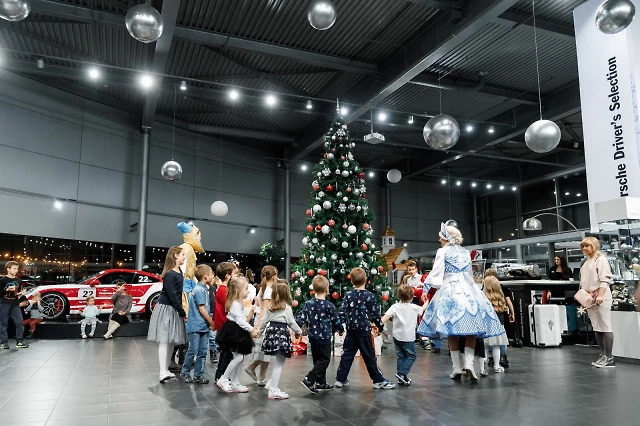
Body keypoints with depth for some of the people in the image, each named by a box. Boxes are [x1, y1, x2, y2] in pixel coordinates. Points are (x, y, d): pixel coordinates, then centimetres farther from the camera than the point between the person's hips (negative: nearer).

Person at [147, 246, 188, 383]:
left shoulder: (180, 273, 9)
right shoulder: (169, 274, -17)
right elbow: (172, 296, -18)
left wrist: (182, 312, 5)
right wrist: (183, 314, -14)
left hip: (175, 310, 8)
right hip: (166, 309, -8)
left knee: (172, 341, 10)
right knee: (164, 341, -8)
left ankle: (166, 370, 17)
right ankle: (163, 373, -10)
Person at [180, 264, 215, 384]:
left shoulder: (204, 289, 11)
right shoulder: (199, 290, -16)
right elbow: (201, 309, -16)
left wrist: (209, 323, 8)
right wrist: (211, 322, -7)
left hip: (203, 326, 8)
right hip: (195, 326, -8)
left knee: (203, 352, 10)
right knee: (193, 351, 1)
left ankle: (198, 375, 17)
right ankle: (185, 372, 18)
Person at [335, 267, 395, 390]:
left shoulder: (348, 296, -2)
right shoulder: (369, 296, -9)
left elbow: (342, 312, -4)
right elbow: (375, 314, -6)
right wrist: (381, 327, 6)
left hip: (351, 330, 3)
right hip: (364, 330, -3)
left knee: (347, 355, 11)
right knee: (369, 356, 4)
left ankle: (340, 379, 15)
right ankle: (378, 381, 12)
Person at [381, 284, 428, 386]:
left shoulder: (395, 307, -4)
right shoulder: (414, 308, -2)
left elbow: (386, 316, -17)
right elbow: (422, 309, 20)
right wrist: (426, 303, 39)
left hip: (397, 336, 3)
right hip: (408, 337, -3)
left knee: (401, 356, 14)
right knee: (411, 356, 9)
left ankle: (401, 377, 16)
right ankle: (402, 373, -6)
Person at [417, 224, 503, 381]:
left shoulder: (442, 252, -1)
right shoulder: (466, 252, 14)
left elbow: (436, 273, -7)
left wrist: (426, 288, -2)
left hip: (450, 291, -4)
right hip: (467, 289, 4)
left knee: (452, 332, 1)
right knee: (471, 329, 4)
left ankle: (457, 368, 2)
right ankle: (469, 363, -11)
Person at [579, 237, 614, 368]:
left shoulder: (601, 259, -5)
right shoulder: (587, 262, 19)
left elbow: (604, 279, -14)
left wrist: (600, 295, -23)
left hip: (600, 298, -8)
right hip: (589, 298, 8)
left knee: (605, 327, -7)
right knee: (597, 328, 9)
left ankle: (609, 358, -5)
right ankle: (603, 355, 15)